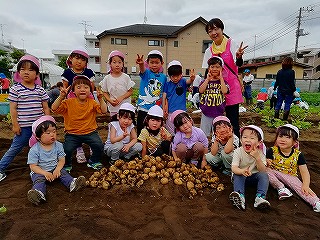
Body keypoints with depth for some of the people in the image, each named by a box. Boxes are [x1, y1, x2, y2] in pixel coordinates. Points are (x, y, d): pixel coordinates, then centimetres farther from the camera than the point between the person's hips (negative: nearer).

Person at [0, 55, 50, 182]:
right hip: (23, 126, -3)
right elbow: (13, 108, -4)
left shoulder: (40, 90, 3)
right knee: (15, 148, 6)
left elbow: (45, 108, 6)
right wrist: (15, 124, -7)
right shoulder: (15, 89, -5)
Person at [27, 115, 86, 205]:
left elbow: (62, 160, -3)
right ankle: (38, 193, -56)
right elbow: (33, 166, -13)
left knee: (63, 173, -22)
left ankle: (72, 183, -45)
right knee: (39, 179, -30)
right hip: (40, 172, -3)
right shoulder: (34, 150, -14)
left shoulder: (58, 146, -5)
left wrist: (57, 169, -22)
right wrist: (45, 173, -26)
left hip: (55, 169, 3)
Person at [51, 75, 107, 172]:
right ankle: (67, 165, 15)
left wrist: (100, 99, -19)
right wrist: (61, 97, -20)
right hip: (72, 133, 0)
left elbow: (104, 111, -8)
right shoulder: (68, 102, -2)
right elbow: (54, 109, -11)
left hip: (90, 132, 1)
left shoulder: (92, 102, 1)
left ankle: (94, 161, 13)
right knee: (67, 149, -21)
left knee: (99, 145, -21)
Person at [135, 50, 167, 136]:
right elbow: (143, 69, -27)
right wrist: (141, 64, -50)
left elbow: (163, 93, 10)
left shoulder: (163, 77, 5)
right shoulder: (146, 73, -3)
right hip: (144, 109, -3)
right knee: (141, 131, 6)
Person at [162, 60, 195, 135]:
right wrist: (164, 110, -2)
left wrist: (192, 79, -48)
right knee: (171, 133, 12)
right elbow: (164, 97, 2)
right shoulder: (167, 84, 1)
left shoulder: (183, 82, -3)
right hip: (170, 112, 2)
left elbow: (188, 82, -25)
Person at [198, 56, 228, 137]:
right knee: (204, 134, 9)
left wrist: (221, 78, -9)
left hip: (218, 113, 0)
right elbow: (201, 90, -13)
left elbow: (225, 91, -16)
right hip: (206, 113, 1)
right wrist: (208, 79, -10)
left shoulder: (223, 81, 4)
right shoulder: (205, 81, 6)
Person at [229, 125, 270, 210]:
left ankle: (260, 198, -35)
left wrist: (257, 157, -33)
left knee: (264, 175, -25)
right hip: (241, 175, -1)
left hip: (254, 176, 2)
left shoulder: (260, 153, -10)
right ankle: (240, 196, -45)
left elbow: (263, 170, -17)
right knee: (238, 175, -31)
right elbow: (234, 168, -26)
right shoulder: (238, 152, -16)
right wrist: (242, 171, -49)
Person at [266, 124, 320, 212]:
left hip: (290, 177, 0)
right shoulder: (272, 151, -10)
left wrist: (306, 185, -24)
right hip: (274, 174, 0)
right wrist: (266, 162, -32)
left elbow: (304, 172, -8)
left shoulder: (298, 155, -6)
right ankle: (281, 187, -25)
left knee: (299, 186, -27)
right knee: (266, 170, -28)